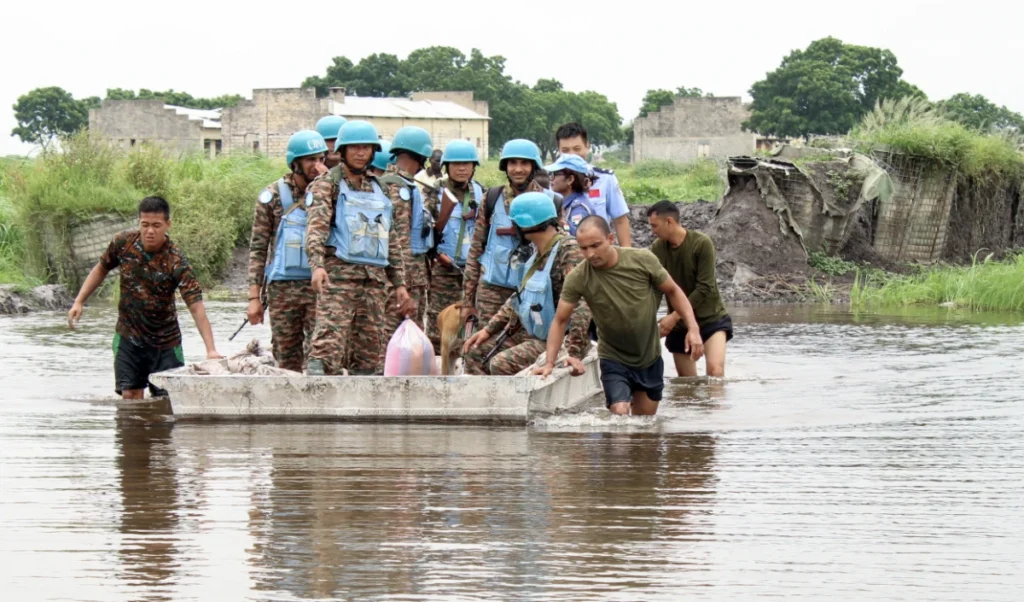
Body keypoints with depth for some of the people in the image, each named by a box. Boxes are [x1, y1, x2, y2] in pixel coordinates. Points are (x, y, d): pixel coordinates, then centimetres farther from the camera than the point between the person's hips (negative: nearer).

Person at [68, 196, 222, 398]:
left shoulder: (175, 261, -23)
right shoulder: (124, 242, -10)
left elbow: (196, 306, -29)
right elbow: (102, 268, 11)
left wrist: (211, 350, -38)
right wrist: (79, 302, 5)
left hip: (165, 342, -3)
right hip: (128, 337, 3)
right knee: (130, 396, -1)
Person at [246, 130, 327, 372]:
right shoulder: (274, 196, 3)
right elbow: (258, 248, 3)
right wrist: (254, 297, -3)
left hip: (319, 286, 0)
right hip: (282, 288, 0)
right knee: (287, 359, 4)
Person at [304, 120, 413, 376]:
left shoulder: (379, 190, 21)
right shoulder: (327, 184, 1)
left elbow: (392, 241, 25)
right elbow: (316, 227, -14)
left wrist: (399, 283, 19)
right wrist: (317, 265, -31)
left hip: (375, 279, 6)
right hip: (338, 275, -6)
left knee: (369, 351, 6)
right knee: (328, 345, -19)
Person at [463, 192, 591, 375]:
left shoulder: (569, 252, -19)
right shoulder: (539, 252, 11)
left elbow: (581, 305, -28)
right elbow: (520, 296, 22)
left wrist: (574, 353, -34)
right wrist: (488, 329, 14)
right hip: (532, 335, 10)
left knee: (502, 364, -27)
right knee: (475, 354, 5)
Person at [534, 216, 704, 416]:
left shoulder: (643, 260, -16)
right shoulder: (577, 279, -19)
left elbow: (673, 291, -3)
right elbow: (560, 320, -9)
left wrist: (693, 328, -11)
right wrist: (550, 362, -15)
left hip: (650, 358, 2)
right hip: (614, 360, -2)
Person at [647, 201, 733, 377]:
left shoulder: (701, 243, -18)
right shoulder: (657, 249, -5)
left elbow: (705, 288, -21)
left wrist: (674, 316, -22)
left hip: (710, 319, -5)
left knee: (715, 370, -24)